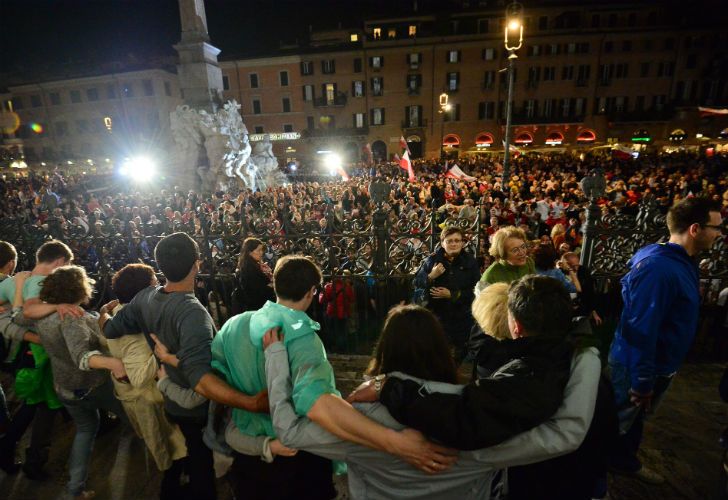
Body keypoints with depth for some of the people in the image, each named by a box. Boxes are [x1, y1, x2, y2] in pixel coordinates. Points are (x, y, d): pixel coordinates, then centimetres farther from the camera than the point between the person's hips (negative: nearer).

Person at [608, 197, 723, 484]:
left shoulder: (683, 262, 2)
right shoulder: (657, 268, -30)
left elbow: (676, 321, 10)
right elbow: (640, 329, -30)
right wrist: (642, 380, -24)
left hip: (660, 366, 9)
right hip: (636, 367, -9)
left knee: (636, 419, 26)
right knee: (618, 422, 11)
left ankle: (625, 461, 48)